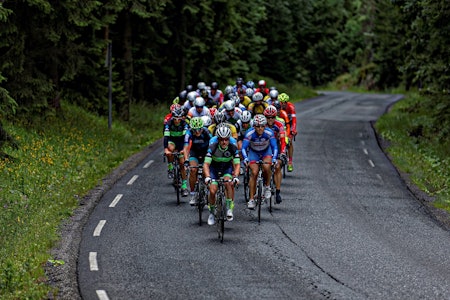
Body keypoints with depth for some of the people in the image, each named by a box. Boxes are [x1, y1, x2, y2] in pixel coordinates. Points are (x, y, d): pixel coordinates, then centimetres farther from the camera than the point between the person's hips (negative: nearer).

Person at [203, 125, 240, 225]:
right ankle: (211, 213, 9)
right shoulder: (212, 147, -27)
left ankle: (229, 208, -19)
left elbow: (237, 164, -24)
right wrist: (207, 177, -45)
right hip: (214, 169, 0)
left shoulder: (233, 148, -23)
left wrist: (235, 176, -41)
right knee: (212, 191, -15)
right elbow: (206, 164, -30)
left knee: (228, 183, -30)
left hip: (227, 168, 0)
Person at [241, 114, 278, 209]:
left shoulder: (269, 132, -28)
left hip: (266, 151, 0)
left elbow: (275, 147, -29)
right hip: (253, 152, 0)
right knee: (254, 173, -16)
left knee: (266, 167, -30)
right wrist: (245, 159, -48)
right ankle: (251, 199, -9)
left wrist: (274, 158, -46)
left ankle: (267, 186, -4)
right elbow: (243, 148, -31)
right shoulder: (250, 133, -28)